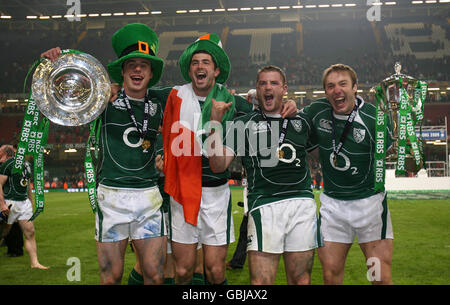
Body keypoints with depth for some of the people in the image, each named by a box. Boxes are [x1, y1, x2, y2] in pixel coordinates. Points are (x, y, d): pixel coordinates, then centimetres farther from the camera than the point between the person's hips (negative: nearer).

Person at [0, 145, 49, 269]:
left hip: (25, 202, 7)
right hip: (10, 203, -7)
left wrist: (31, 202, 21)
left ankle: (34, 262, 4)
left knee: (30, 233, 2)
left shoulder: (27, 165, 13)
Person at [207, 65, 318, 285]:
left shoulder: (302, 121, 17)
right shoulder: (243, 125, 9)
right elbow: (218, 165, -1)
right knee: (261, 281, -7)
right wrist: (215, 123, -8)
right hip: (264, 206, -3)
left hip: (303, 203, 3)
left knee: (301, 279, 7)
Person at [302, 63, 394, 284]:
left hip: (370, 201, -2)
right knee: (331, 274, 6)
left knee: (381, 276, -2)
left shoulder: (374, 118, -12)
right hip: (332, 203, 3)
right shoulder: (317, 111, -3)